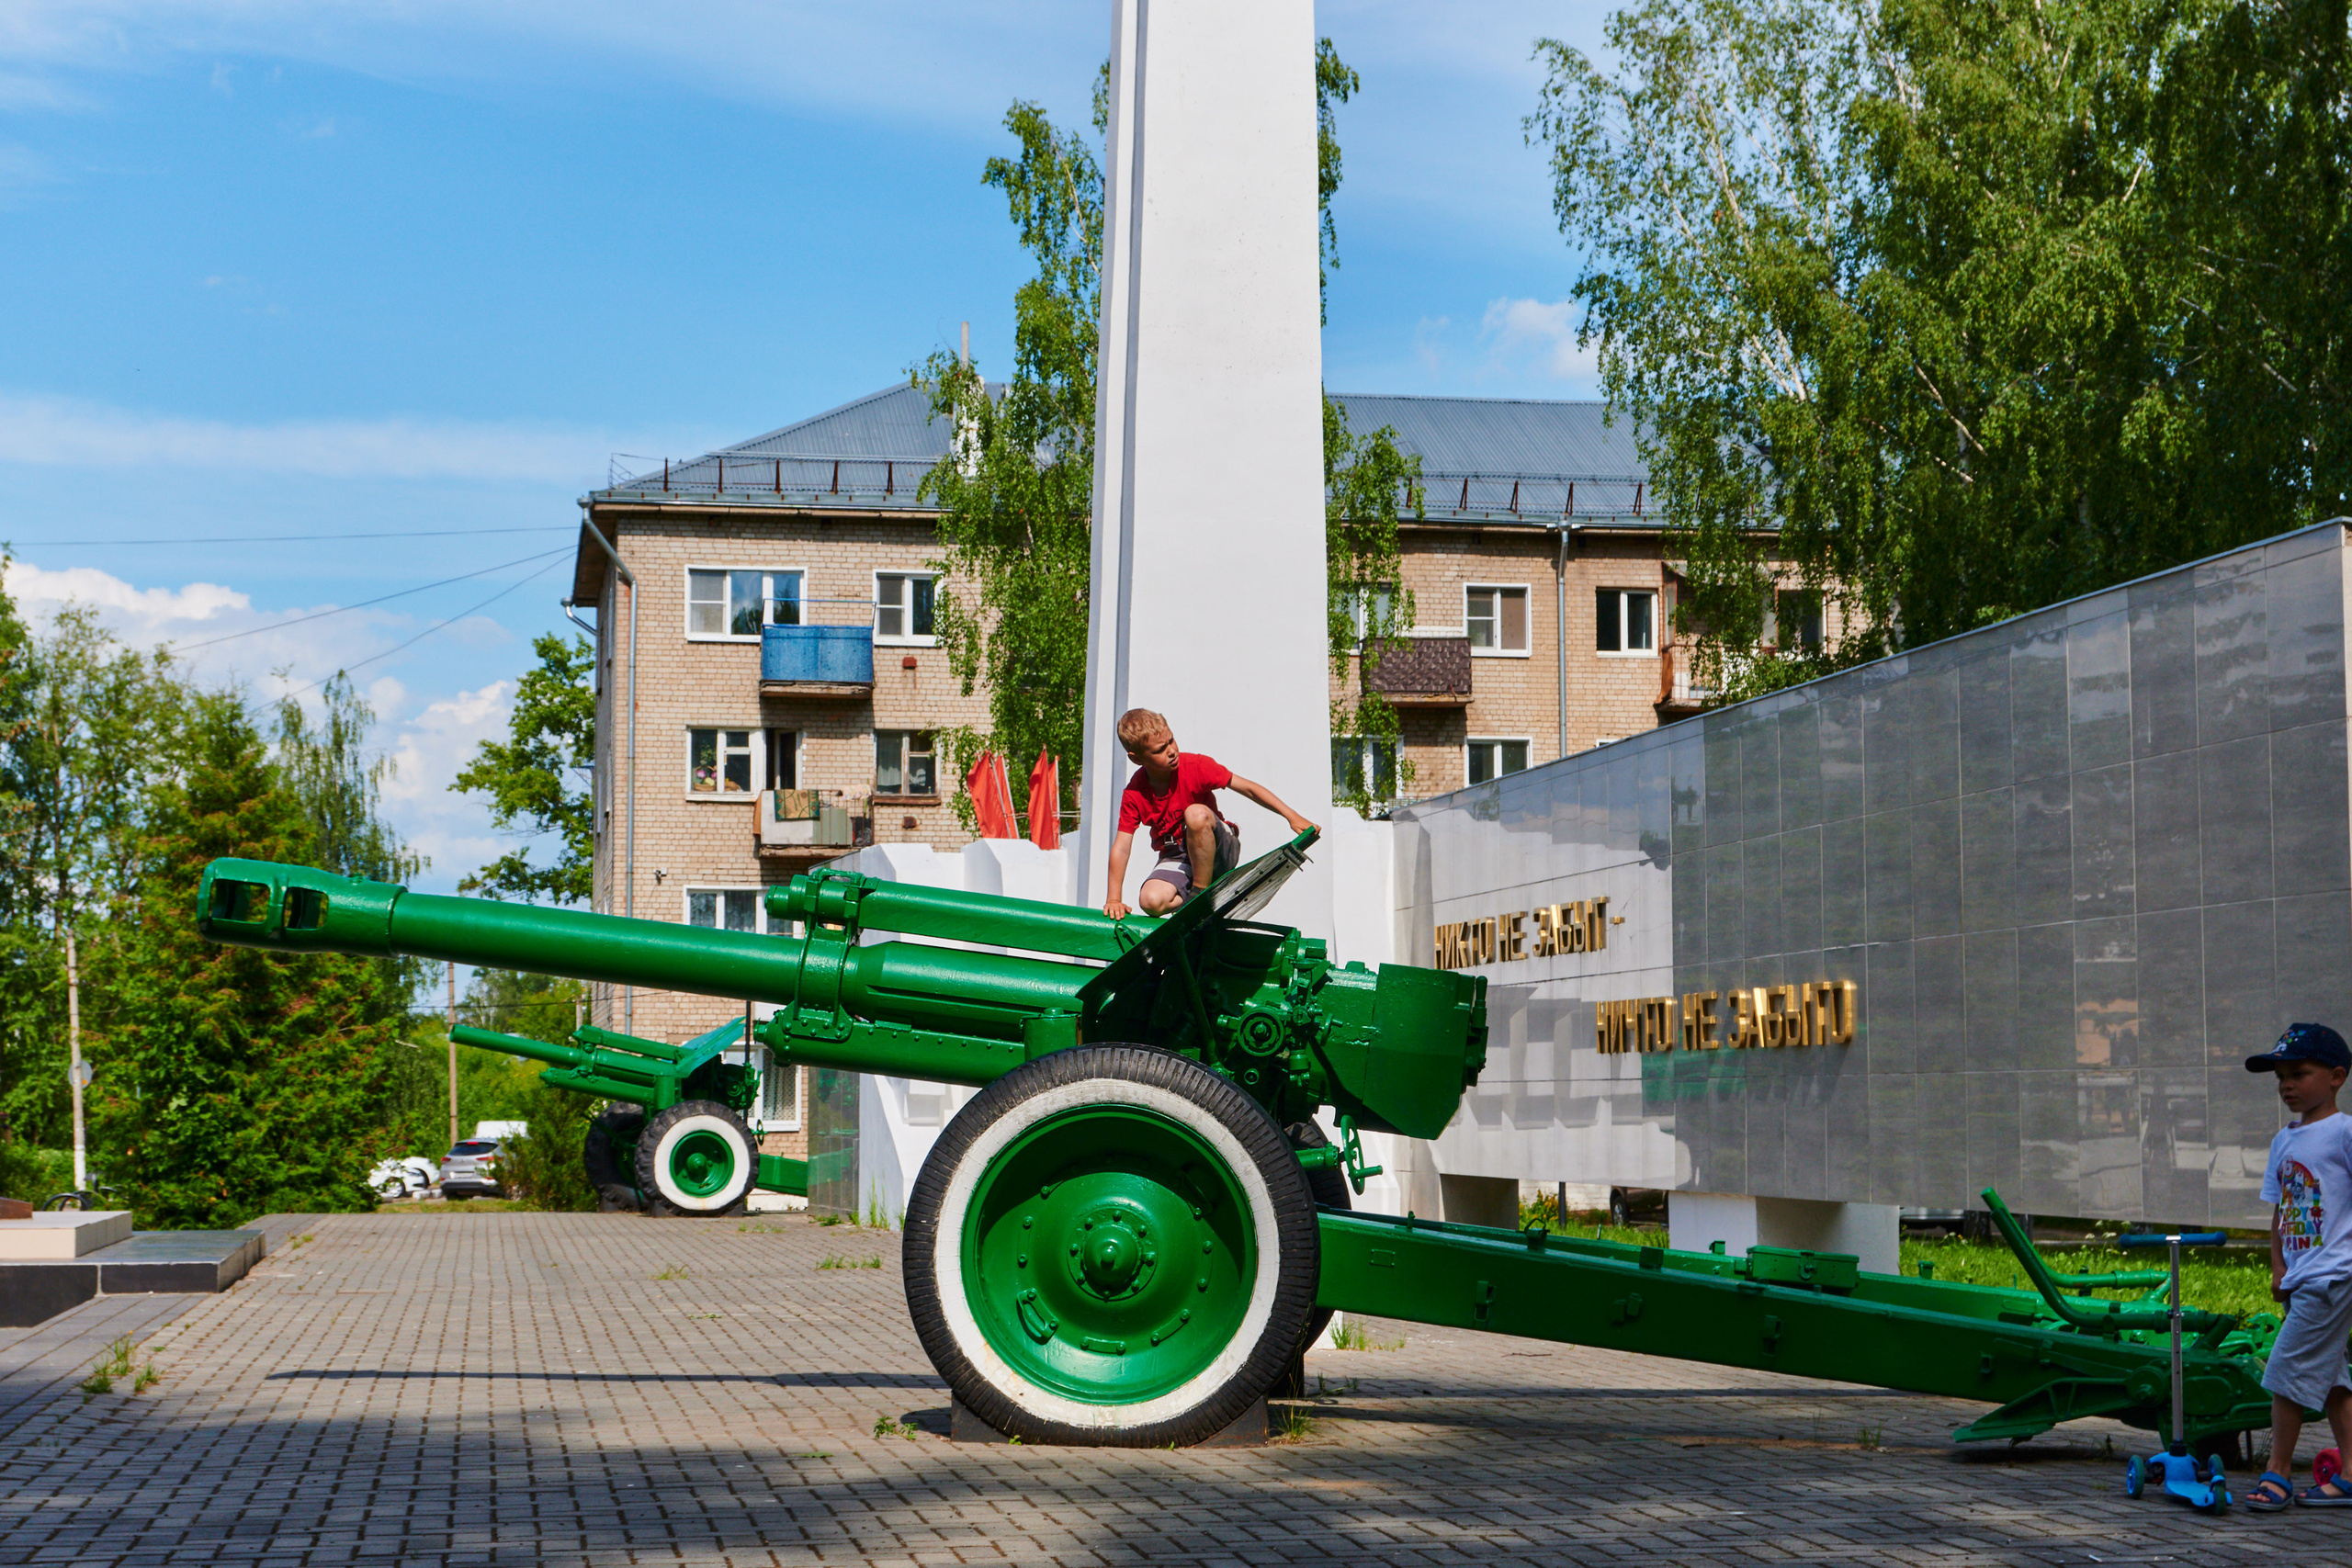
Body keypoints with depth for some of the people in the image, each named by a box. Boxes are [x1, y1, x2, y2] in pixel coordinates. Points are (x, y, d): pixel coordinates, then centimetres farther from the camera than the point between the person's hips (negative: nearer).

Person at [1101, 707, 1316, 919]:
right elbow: (1121, 846, -10)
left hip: (1219, 851, -2)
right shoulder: (1134, 795, -10)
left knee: (1196, 813, -36)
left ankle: (1201, 891, -21)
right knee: (1151, 900, -31)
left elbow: (1249, 789, -14)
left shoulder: (1195, 766, -15)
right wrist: (1114, 899, -18)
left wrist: (1291, 816, -20)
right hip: (1177, 858, 2)